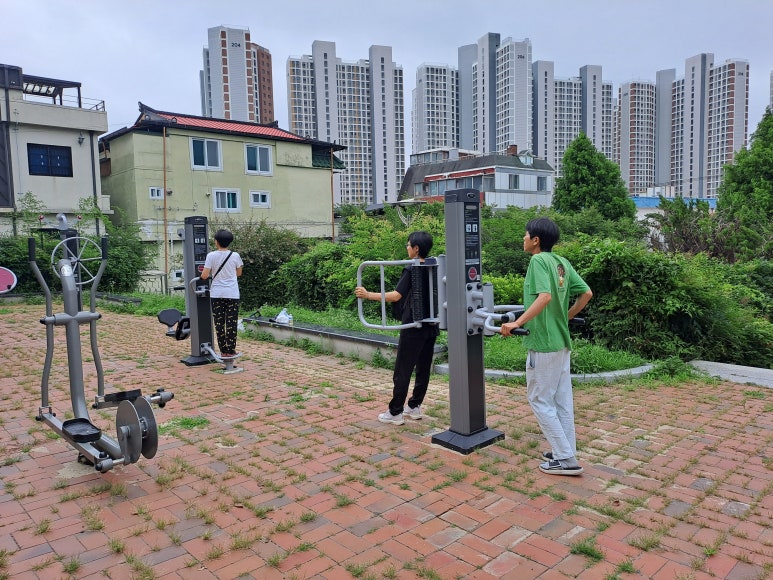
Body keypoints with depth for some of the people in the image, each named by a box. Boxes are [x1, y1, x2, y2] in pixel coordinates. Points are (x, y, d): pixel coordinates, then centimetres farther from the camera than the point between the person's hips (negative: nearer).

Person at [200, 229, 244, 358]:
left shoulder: (211, 256, -5)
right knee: (232, 323, 5)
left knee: (219, 323, 7)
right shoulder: (235, 256, -1)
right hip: (232, 294, 0)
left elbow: (204, 276, -6)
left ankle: (223, 351, 10)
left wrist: (202, 273, 16)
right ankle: (231, 350, 7)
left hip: (216, 294, 0)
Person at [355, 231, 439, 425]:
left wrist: (367, 295, -18)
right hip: (431, 325, 7)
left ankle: (395, 413, 6)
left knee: (403, 371, 0)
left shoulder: (411, 270, -15)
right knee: (423, 368, 13)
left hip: (413, 327, -7)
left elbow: (396, 296, -22)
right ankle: (414, 407, 23)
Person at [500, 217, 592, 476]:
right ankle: (566, 452, 24)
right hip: (561, 341, 9)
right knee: (562, 399, 14)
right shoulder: (562, 262, 9)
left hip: (543, 343, -8)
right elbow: (587, 293, 11)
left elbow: (545, 297, -29)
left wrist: (517, 323, -29)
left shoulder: (538, 261, -14)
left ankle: (566, 459, 5)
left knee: (540, 399, 2)